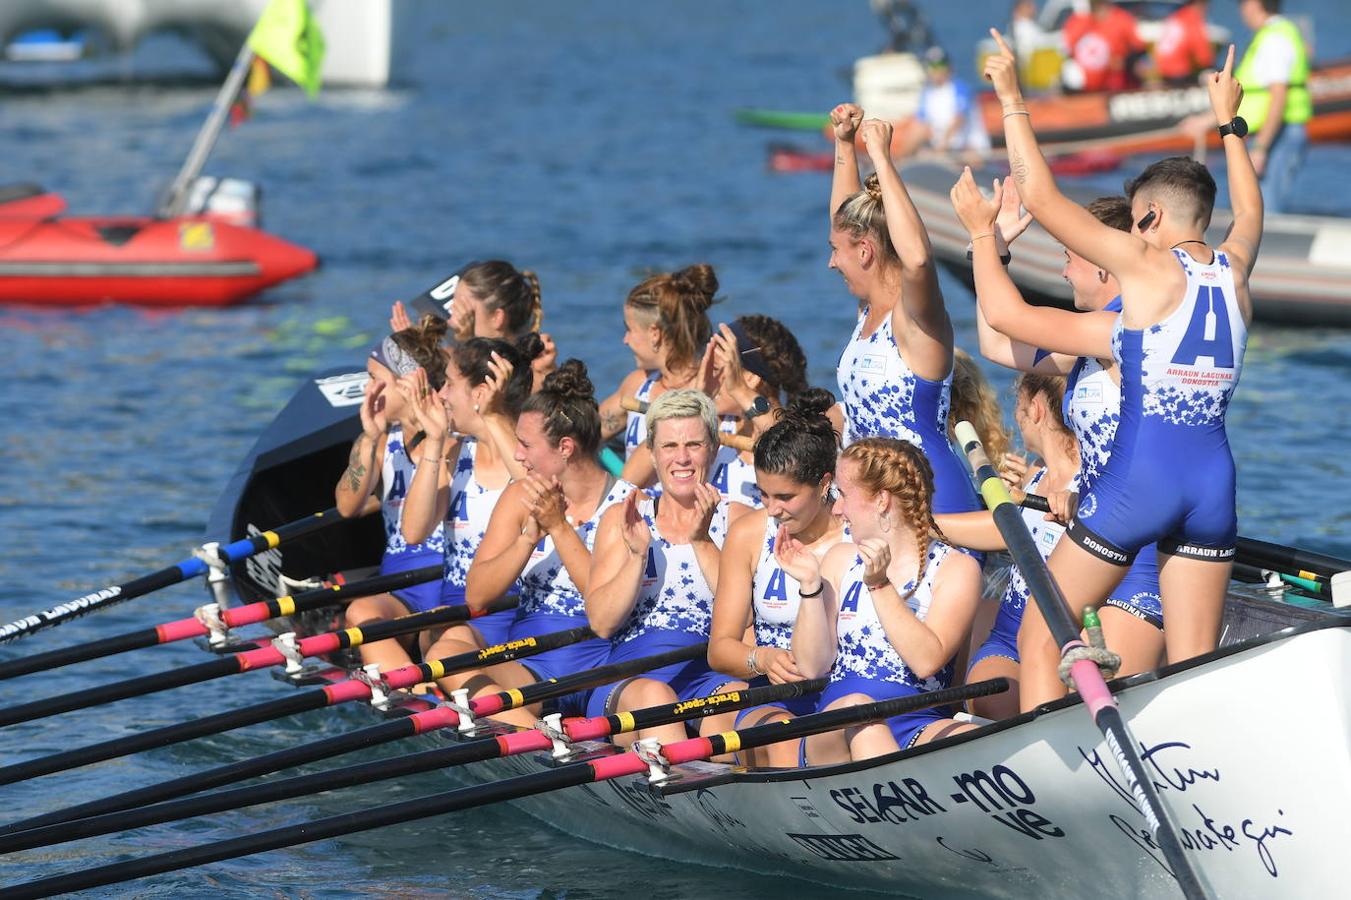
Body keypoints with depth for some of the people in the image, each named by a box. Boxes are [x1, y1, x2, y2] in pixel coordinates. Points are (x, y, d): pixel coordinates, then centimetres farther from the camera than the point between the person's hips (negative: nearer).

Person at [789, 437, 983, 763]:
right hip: (837, 731, 2)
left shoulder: (956, 569, 5)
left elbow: (927, 661, -12)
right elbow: (812, 667, 7)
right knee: (856, 705, -35)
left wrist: (879, 585, -17)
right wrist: (811, 586, -3)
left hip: (919, 727, -2)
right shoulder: (841, 561, 16)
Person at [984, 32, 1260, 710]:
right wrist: (1227, 123, 45)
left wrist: (1011, 100, 3)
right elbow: (1250, 212, 33)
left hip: (1137, 480, -6)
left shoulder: (1145, 266, -7)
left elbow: (1039, 197, -7)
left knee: (1039, 639, 6)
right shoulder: (1233, 272, 8)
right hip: (1214, 483, 6)